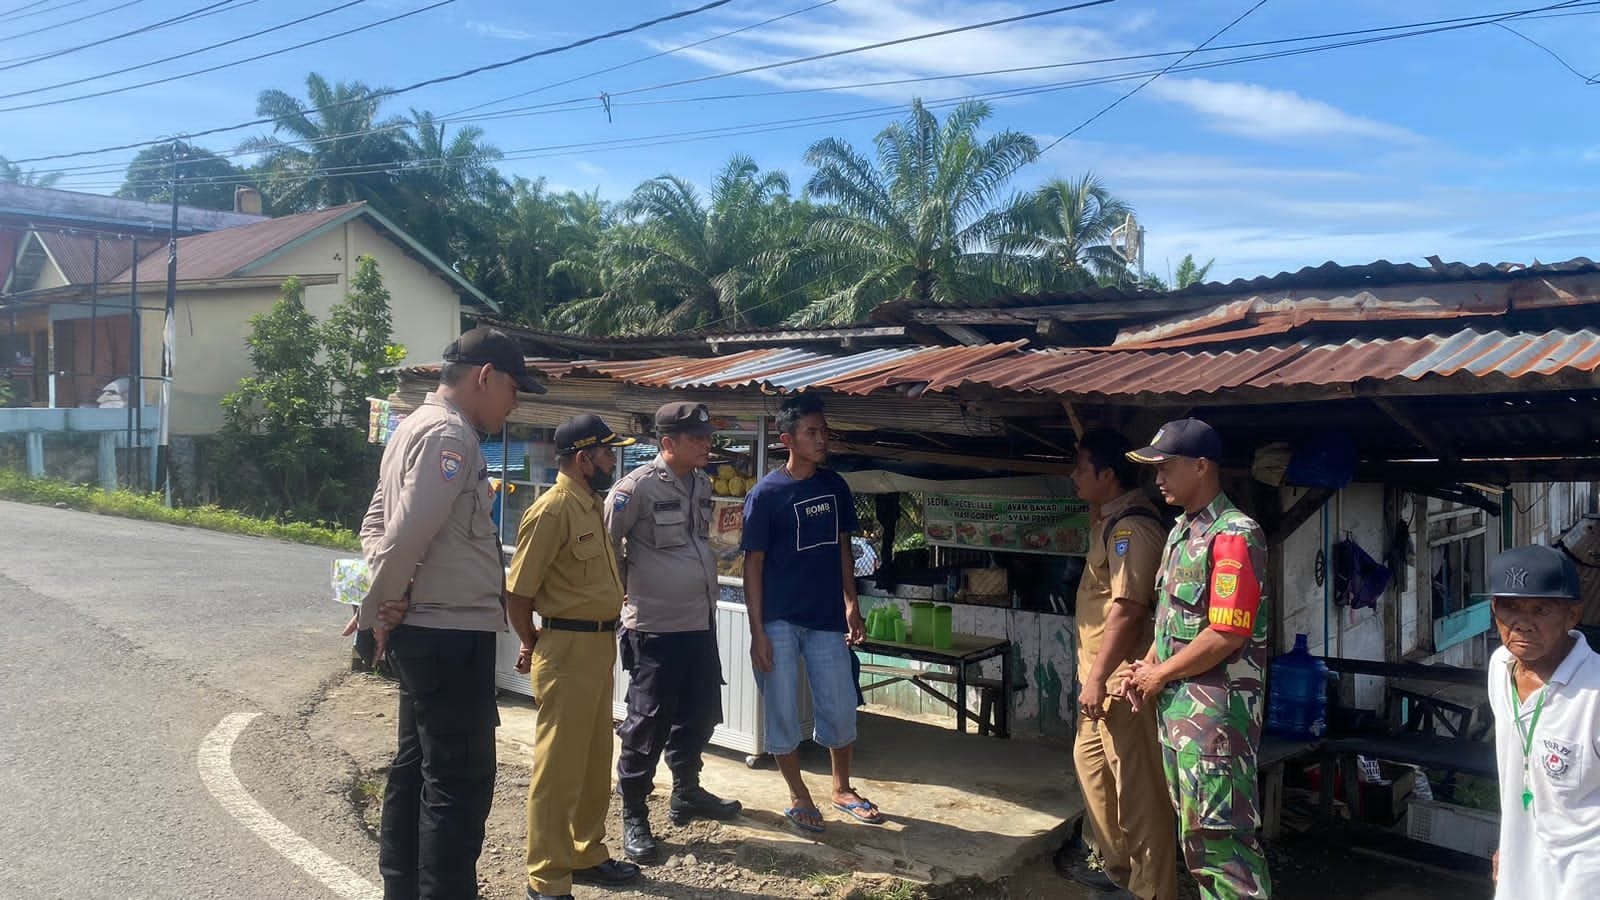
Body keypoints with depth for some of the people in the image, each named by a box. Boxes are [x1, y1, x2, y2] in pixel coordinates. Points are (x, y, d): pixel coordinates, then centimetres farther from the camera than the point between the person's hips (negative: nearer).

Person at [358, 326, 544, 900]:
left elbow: (376, 524, 17)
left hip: (423, 632, 10)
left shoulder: (415, 427, 15)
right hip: (453, 633, -10)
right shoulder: (450, 434, -16)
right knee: (460, 780, -5)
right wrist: (376, 611, -10)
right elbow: (407, 536, -24)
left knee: (417, 766, 17)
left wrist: (385, 607, 4)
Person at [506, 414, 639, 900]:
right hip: (568, 649, -9)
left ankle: (587, 855, 33)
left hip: (599, 645, 9)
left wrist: (605, 637, 15)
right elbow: (517, 591, -16)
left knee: (595, 759, 19)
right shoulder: (552, 509, -17)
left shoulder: (593, 504, 12)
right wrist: (532, 645, -1)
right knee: (558, 764, 0)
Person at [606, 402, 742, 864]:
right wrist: (625, 591, -3)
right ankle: (633, 816, 12)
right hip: (654, 627, -8)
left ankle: (686, 792, 36)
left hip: (701, 622, 8)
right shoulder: (638, 486, -15)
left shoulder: (702, 483, 9)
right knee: (648, 722, -1)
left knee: (698, 714, 18)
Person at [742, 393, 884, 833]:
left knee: (840, 709, 9)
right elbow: (753, 564, -9)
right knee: (782, 712, 5)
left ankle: (842, 789, 29)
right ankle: (799, 797, 23)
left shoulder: (835, 486, 4)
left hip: (827, 617, 4)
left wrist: (851, 605, 7)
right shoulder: (766, 494, -10)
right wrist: (757, 631, -12)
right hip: (779, 620, -4)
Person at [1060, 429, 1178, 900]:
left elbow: (1127, 609, -26)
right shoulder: (1110, 517, 10)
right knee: (1091, 762, 22)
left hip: (1122, 676, -12)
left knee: (1137, 786, -4)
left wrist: (1096, 677, -25)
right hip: (1105, 672, 12)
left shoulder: (1132, 525, -21)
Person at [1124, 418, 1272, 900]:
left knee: (1218, 831, -5)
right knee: (1193, 826, 17)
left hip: (1216, 707, -9)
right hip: (1176, 702, 9)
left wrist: (1160, 675, -11)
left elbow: (1227, 636, -22)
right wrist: (1146, 667, 6)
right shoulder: (1180, 530, 13)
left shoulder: (1234, 536, -17)